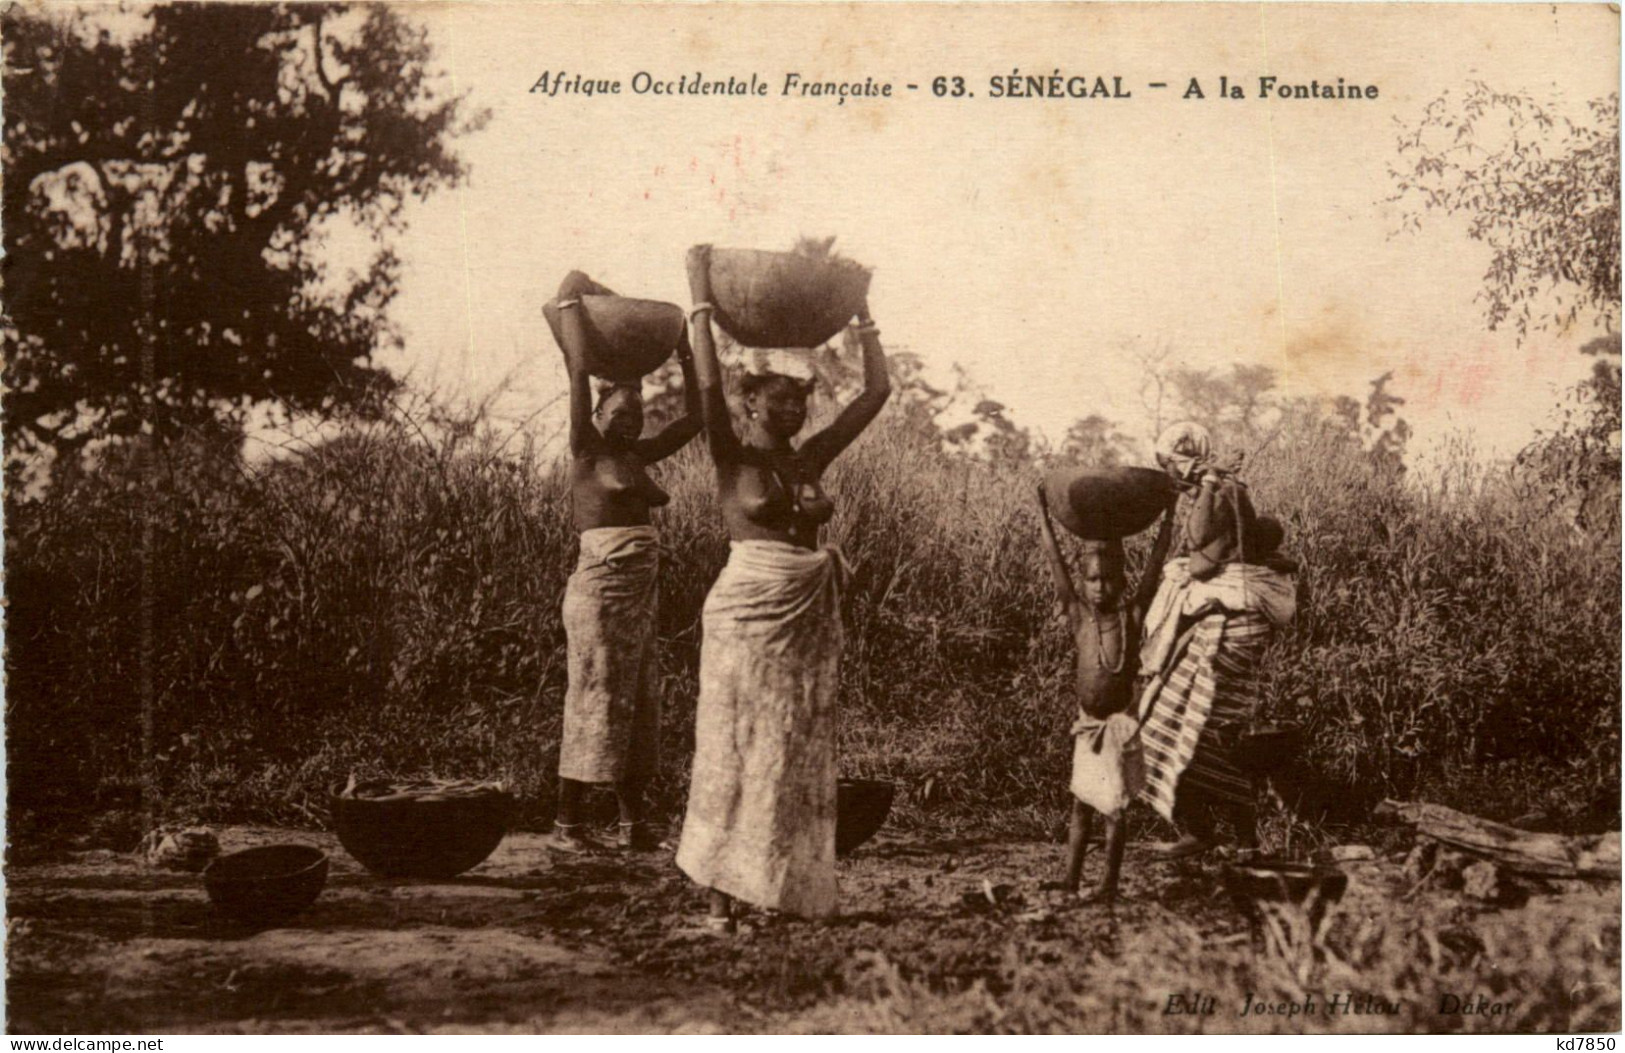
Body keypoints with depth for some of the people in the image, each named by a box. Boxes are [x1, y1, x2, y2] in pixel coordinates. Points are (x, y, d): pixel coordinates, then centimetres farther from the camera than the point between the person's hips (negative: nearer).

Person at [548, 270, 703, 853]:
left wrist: (685, 353, 17)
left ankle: (632, 820, 14)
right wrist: (573, 299, -4)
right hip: (601, 587, -7)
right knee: (594, 699, -5)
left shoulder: (639, 456, 13)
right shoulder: (587, 451, -3)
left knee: (636, 703, 8)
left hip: (642, 591, 7)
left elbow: (695, 417, 19)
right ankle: (566, 821, 2)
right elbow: (579, 371, -10)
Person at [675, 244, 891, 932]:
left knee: (800, 757, 6)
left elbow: (877, 390, 15)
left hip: (811, 620, 6)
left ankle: (787, 889, 13)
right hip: (748, 616, -5)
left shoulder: (812, 459, 11)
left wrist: (862, 317, 19)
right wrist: (701, 301, -14)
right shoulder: (734, 459, -2)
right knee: (737, 751, -2)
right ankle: (722, 894, 3)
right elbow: (708, 387, -17)